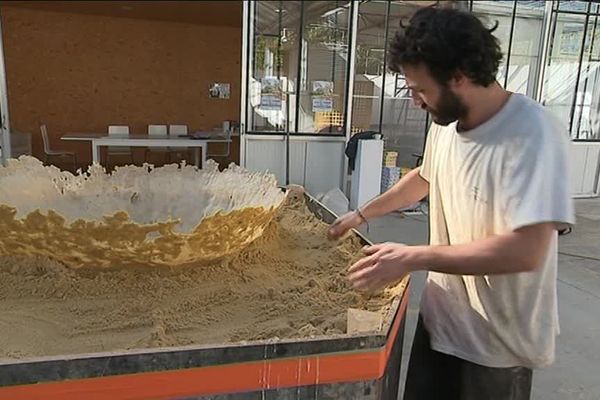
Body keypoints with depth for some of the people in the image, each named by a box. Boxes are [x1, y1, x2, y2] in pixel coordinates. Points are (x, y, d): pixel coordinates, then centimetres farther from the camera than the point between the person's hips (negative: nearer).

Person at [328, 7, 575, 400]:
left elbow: (525, 250, -32)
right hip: (441, 318, 7)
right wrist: (362, 214, 18)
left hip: (499, 343, -6)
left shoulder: (532, 135, -25)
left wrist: (413, 257, -28)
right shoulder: (446, 122, -2)